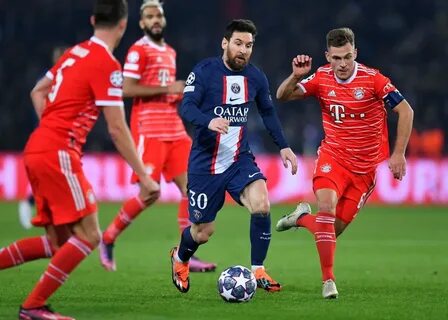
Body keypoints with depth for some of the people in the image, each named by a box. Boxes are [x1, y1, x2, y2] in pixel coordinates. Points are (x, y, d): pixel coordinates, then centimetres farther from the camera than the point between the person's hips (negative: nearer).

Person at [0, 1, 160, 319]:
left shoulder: (75, 53, 16)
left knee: (59, 242, 11)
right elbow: (117, 129, -13)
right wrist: (144, 177, -10)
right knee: (88, 235, -8)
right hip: (58, 153, -9)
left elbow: (38, 92, 28)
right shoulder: (107, 65, -11)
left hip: (36, 150, 9)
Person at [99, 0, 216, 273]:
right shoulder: (139, 51, -6)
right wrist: (167, 89, -17)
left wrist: (181, 95, 9)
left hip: (174, 128, 8)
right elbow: (128, 89, -16)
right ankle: (108, 240, 8)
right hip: (149, 130, -8)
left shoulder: (170, 52, 19)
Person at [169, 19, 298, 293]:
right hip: (205, 163, -3)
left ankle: (258, 271, -9)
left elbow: (268, 112, 18)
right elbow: (186, 107, -20)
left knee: (261, 205, -25)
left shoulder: (255, 77, 3)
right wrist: (209, 121, -40)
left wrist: (283, 146, 11)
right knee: (203, 232, 4)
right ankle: (180, 258, 40)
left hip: (240, 160, 3)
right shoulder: (204, 71, -11)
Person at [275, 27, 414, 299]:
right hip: (333, 156, 1)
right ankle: (328, 281, -19)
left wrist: (399, 154, -13)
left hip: (366, 167, 0)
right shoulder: (322, 78, -5)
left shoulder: (373, 79, -14)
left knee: (334, 229, 0)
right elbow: (282, 96, -1)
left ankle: (302, 218, 35)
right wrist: (296, 76, -21)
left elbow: (406, 111, -9)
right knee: (326, 206, -27)